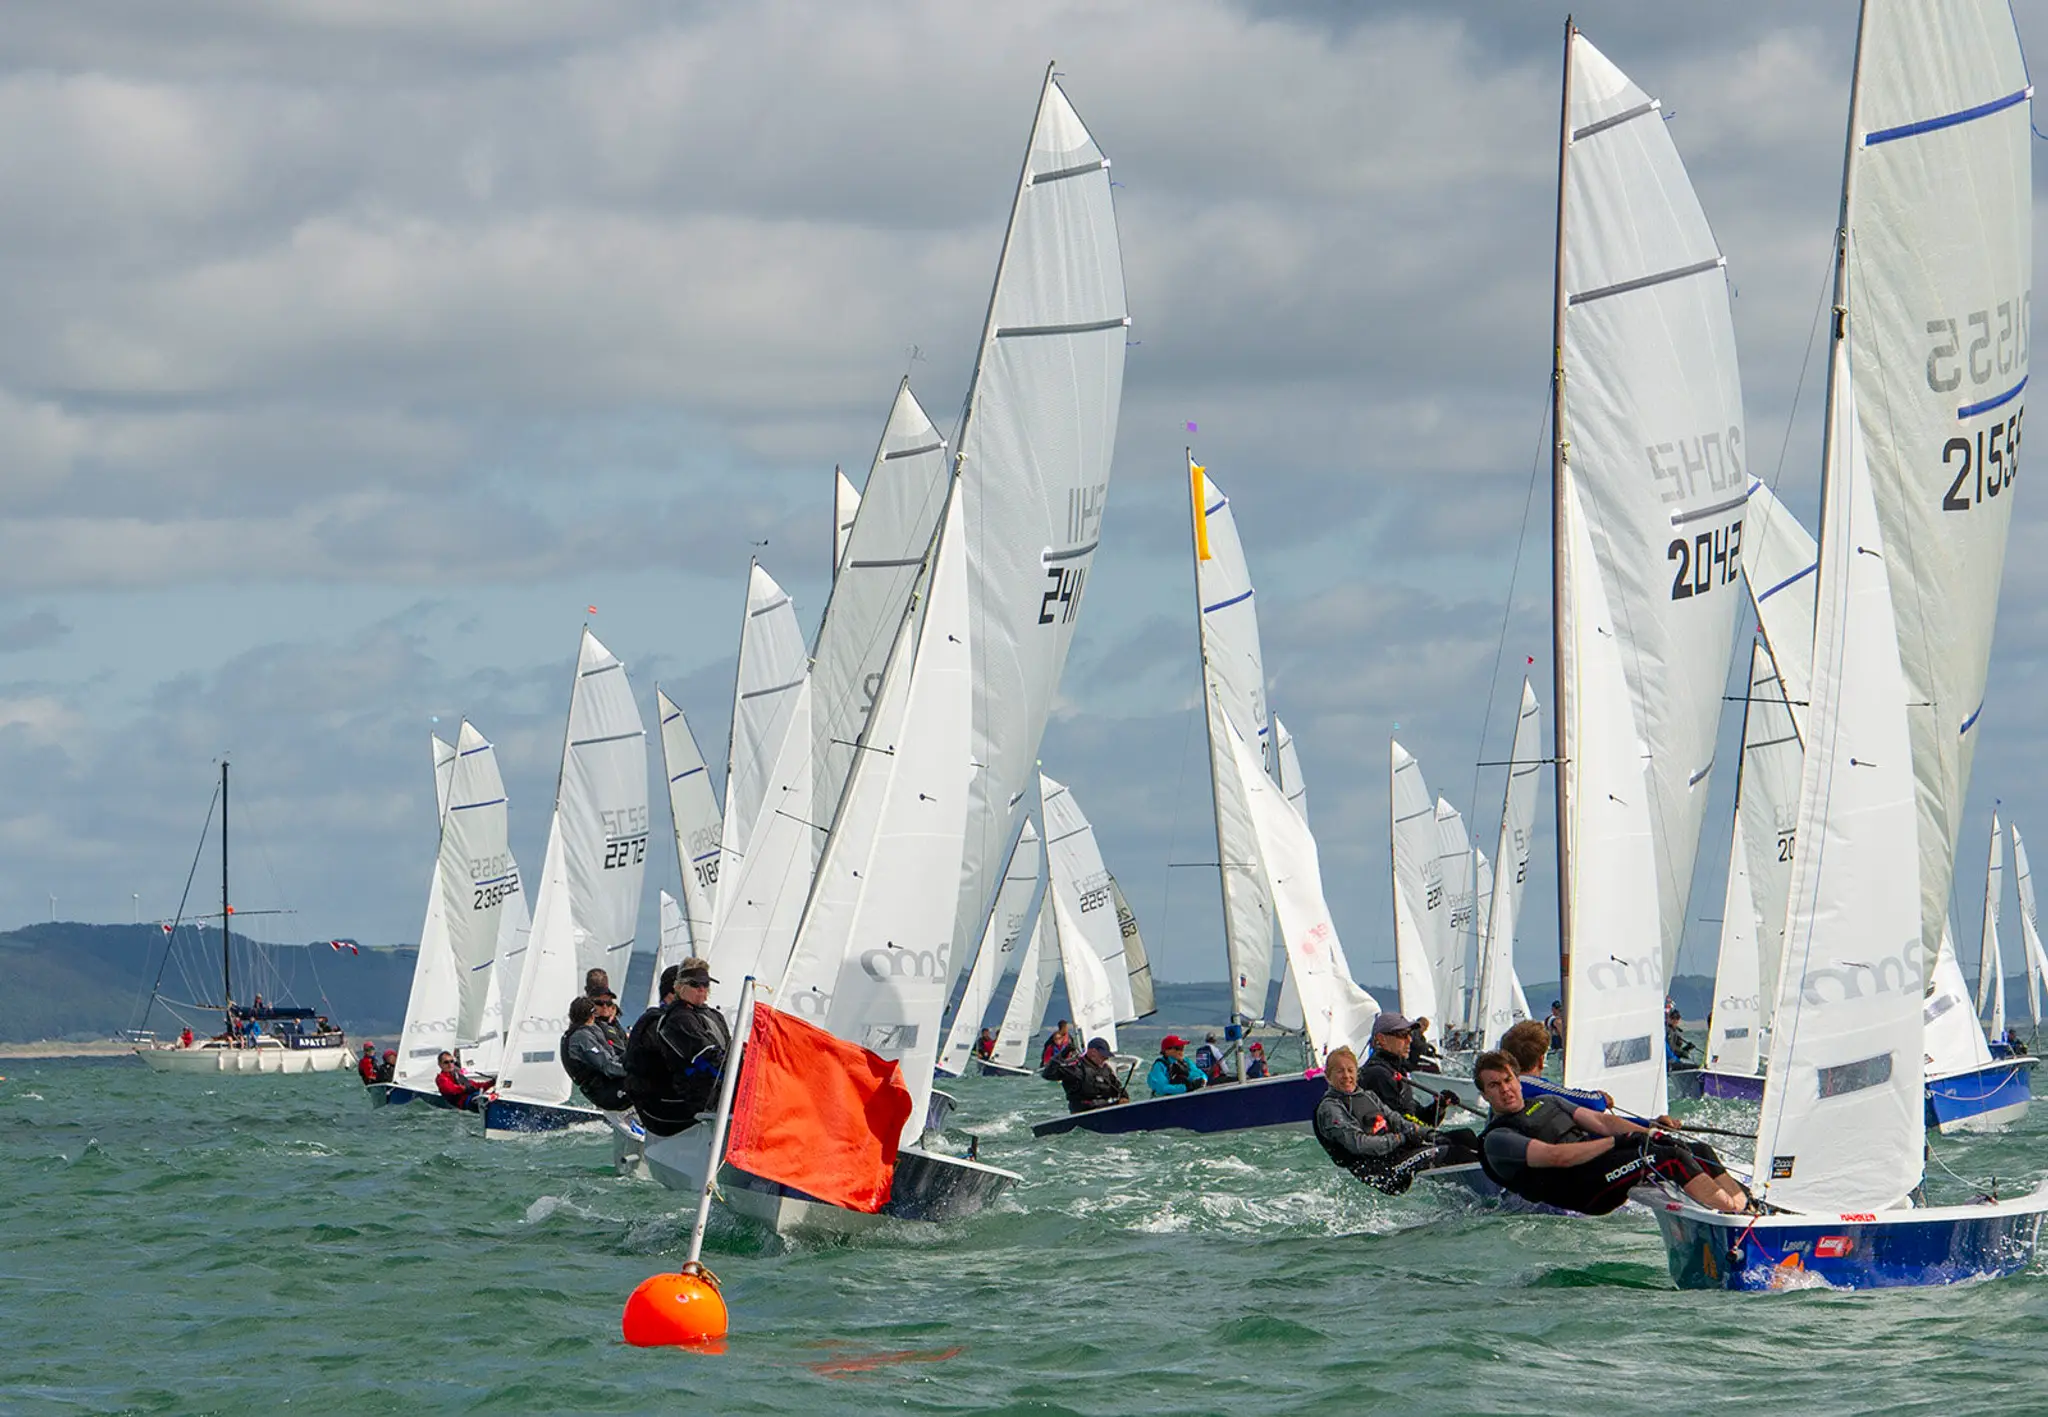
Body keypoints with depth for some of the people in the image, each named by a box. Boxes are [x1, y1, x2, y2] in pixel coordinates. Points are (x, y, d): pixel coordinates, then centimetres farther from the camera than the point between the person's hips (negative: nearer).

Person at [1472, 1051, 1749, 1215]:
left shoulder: (1546, 1103, 26)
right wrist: (1617, 1141, -17)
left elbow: (1600, 1122, 18)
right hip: (1583, 1190, -8)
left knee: (1699, 1152, -6)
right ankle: (1727, 1209, -34)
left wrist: (1651, 1135, 3)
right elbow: (1556, 1157, -14)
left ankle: (1745, 1205, -16)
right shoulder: (1497, 1140, 0)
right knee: (1670, 1157, -26)